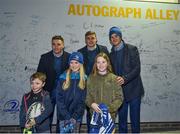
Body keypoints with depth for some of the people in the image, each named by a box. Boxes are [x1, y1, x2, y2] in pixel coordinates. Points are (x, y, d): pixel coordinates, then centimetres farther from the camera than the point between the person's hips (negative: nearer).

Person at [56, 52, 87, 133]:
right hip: (64, 116, -1)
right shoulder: (63, 78, -1)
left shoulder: (84, 79, 1)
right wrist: (67, 116, -9)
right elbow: (59, 98, -3)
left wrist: (75, 116, -9)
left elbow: (83, 100, -1)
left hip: (77, 116, 1)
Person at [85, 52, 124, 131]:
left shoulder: (114, 78, 0)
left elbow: (119, 97, -1)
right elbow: (87, 96, 5)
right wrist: (91, 104, -15)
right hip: (95, 114, 1)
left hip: (110, 114, -1)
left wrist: (109, 108, -13)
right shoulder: (91, 78, 5)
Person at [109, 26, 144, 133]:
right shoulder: (111, 54, 11)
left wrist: (125, 78, -25)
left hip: (133, 89, -4)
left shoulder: (132, 49, -4)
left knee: (135, 119, 3)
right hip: (120, 91, 4)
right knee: (122, 119, 10)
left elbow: (137, 69, -12)